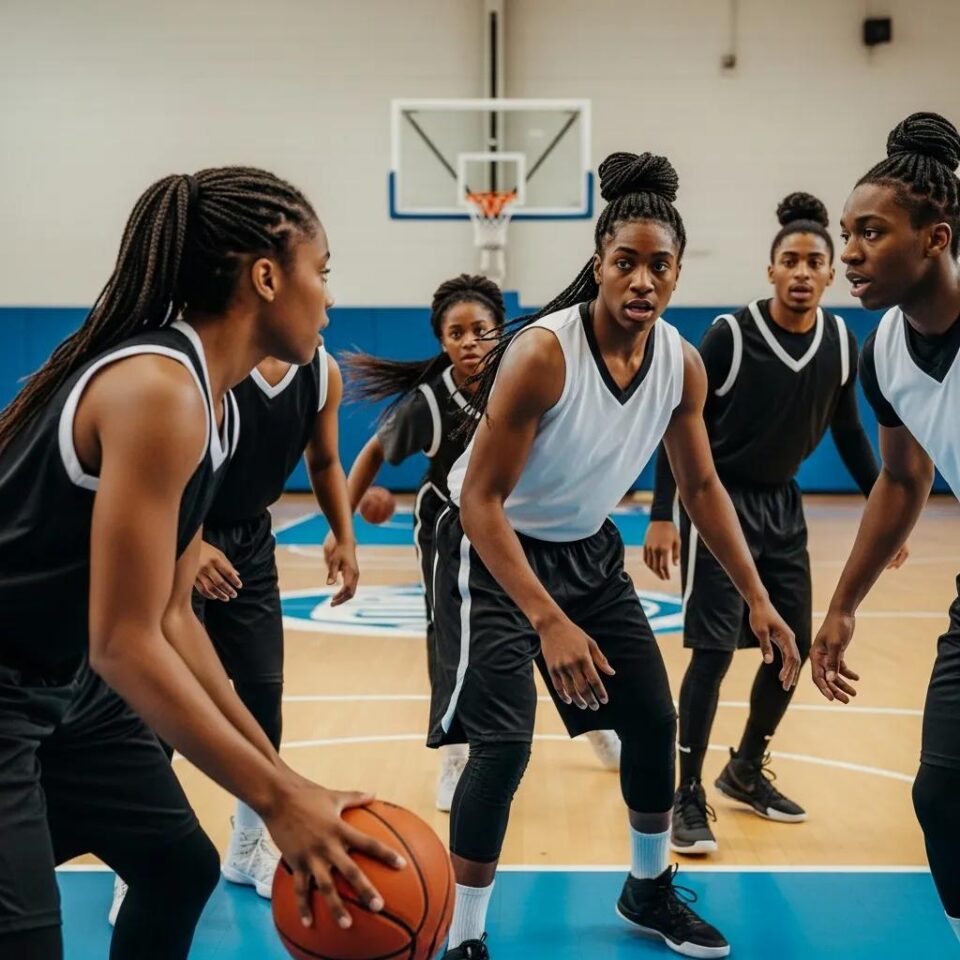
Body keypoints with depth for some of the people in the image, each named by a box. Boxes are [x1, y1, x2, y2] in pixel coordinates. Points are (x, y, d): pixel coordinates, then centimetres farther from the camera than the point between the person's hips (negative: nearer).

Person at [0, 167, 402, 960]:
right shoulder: (157, 388, -26)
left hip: (69, 684, 10)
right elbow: (124, 644, -28)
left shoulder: (215, 402, 4)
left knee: (181, 865, 17)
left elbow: (171, 618, 6)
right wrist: (278, 800, -24)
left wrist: (280, 774, 4)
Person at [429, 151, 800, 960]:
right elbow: (480, 500, -29)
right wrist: (549, 621, -38)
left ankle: (650, 892, 34)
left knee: (654, 720, 10)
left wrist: (758, 599, 1)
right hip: (495, 550, -6)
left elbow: (702, 486, 6)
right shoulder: (541, 354, -29)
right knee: (503, 743, -15)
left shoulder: (682, 364, -9)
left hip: (588, 549, 7)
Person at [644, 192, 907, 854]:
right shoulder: (731, 335, -18)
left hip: (782, 505, 6)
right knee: (715, 650, -11)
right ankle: (689, 796, 1)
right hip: (718, 502, -6)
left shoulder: (841, 342, -3)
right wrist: (663, 515, -19)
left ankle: (747, 771, 29)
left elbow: (848, 429, 11)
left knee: (794, 646, 9)